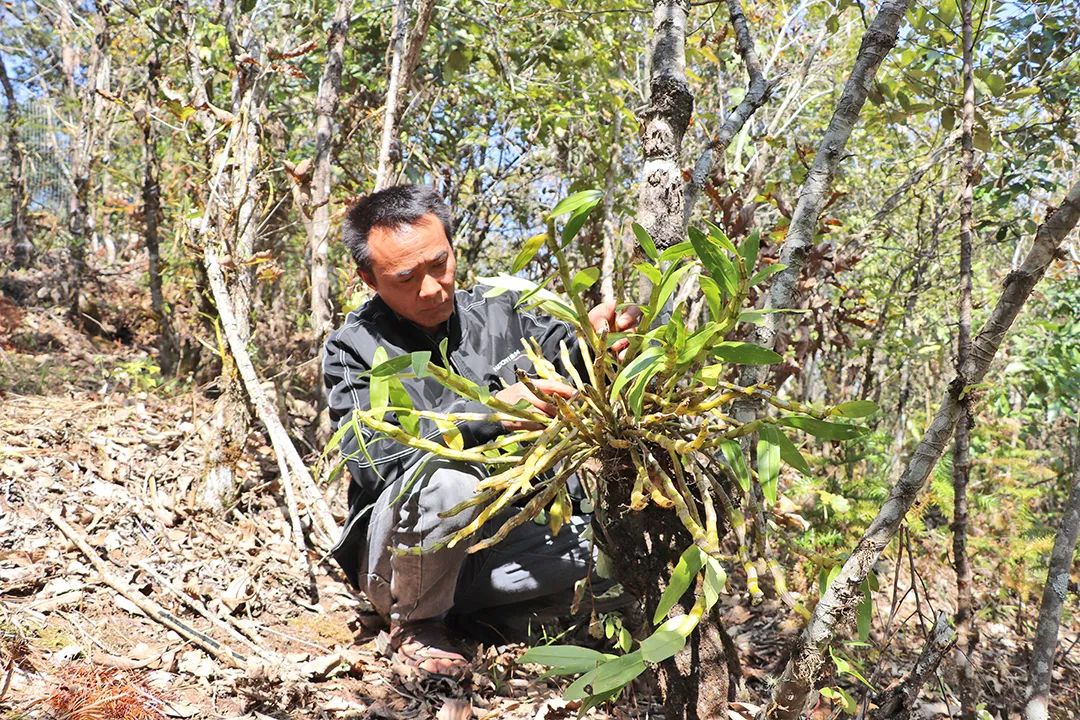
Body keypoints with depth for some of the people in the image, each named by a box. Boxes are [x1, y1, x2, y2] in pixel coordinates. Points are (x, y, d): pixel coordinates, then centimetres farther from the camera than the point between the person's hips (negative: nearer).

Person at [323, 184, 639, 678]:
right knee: (449, 479, -34)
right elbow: (365, 454, -21)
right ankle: (413, 623, -7)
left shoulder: (500, 316, 3)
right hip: (397, 557, -3)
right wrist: (490, 412, -32)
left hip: (498, 536, 4)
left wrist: (595, 334, -30)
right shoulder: (354, 348, -7)